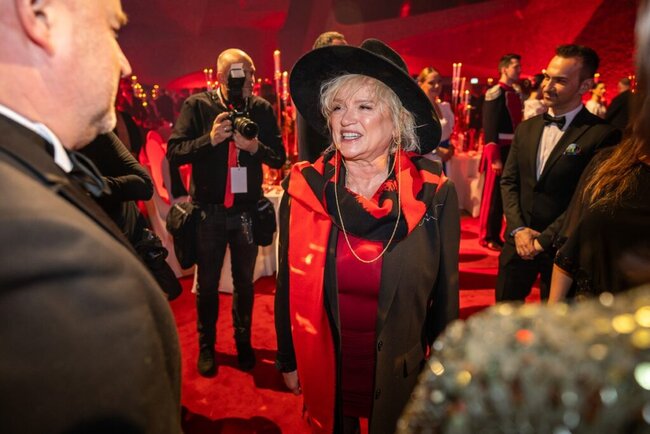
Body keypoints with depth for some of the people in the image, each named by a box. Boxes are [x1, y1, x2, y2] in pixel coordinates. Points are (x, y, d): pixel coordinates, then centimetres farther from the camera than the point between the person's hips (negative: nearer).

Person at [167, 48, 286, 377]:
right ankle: (206, 346, 32)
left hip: (247, 210, 1)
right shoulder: (197, 105, -6)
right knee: (207, 283, 12)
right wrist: (210, 139, -25)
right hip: (208, 210, -1)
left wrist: (255, 146, -21)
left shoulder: (262, 109, -2)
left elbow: (280, 158, -3)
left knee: (244, 282, 15)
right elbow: (173, 153, -12)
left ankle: (243, 342, 34)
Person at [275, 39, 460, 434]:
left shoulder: (435, 195, -15)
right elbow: (289, 286, -1)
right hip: (324, 373, 2)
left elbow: (444, 297, -4)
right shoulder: (304, 189, -12)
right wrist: (289, 360, 5)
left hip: (401, 377, -1)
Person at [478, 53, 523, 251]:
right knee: (493, 195, -1)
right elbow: (489, 127, -15)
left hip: (513, 149, 8)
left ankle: (497, 235, 20)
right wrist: (495, 157, -20)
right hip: (499, 150, -8)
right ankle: (487, 237, 9)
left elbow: (516, 123, 17)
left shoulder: (516, 94, 14)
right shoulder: (495, 93, -9)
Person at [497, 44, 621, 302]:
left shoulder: (602, 135, -12)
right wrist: (518, 228, -6)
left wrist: (544, 239, -14)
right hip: (519, 241, 5)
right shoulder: (526, 128, 7)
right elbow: (508, 181, 6)